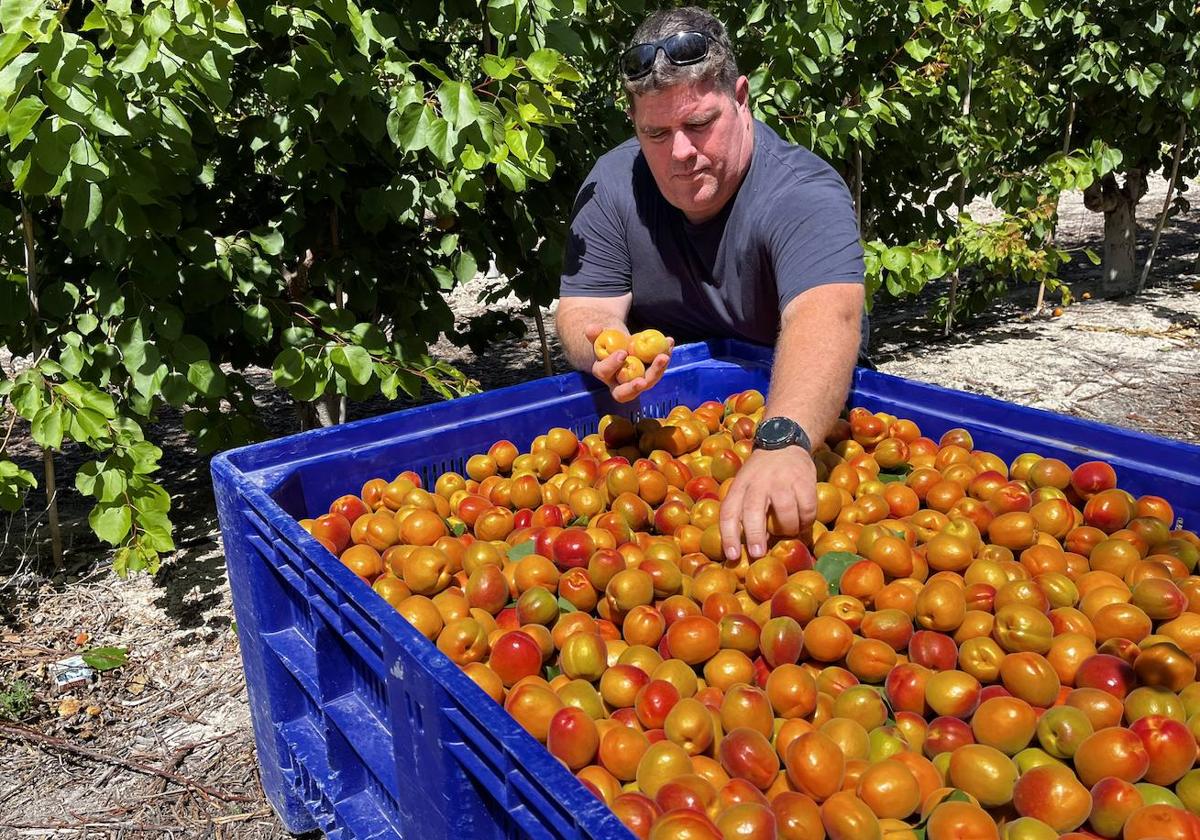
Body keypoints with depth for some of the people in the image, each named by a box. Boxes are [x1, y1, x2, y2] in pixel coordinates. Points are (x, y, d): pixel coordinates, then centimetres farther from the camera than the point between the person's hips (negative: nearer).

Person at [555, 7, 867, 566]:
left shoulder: (805, 195, -25)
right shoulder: (613, 184, -10)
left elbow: (826, 314, -43)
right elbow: (583, 308, -13)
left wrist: (782, 441, -63)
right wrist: (603, 350, -39)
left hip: (793, 398, -3)